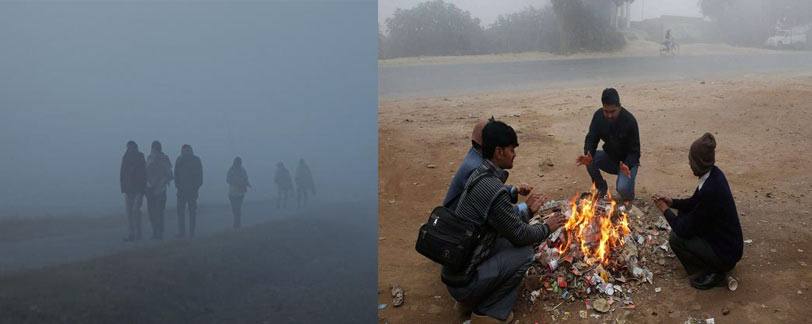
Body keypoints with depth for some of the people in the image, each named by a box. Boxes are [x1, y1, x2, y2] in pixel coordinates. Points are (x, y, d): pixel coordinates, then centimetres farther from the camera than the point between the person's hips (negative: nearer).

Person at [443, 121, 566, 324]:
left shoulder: (481, 175, 6)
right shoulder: (494, 190, -24)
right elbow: (520, 235, -11)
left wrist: (527, 211, 19)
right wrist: (547, 228, 5)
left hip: (455, 269, 9)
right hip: (464, 279, -9)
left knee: (508, 240, 16)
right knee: (524, 252, -5)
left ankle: (469, 301, 18)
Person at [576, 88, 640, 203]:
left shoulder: (630, 121, -25)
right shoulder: (598, 116, -13)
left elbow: (634, 151, -20)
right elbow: (591, 138, -10)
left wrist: (627, 165, -41)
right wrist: (588, 155, -32)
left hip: (627, 161, -4)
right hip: (609, 157, 4)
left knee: (623, 190, -29)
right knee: (590, 160, -27)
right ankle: (602, 190, -4)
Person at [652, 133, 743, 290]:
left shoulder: (710, 190, -32)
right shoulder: (714, 174, -5)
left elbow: (685, 230, -23)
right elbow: (694, 203, 13)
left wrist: (665, 211, -8)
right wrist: (672, 202, -1)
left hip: (725, 253, -9)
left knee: (676, 239, -15)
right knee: (683, 214, 13)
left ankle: (714, 272, 2)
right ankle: (712, 266, 18)